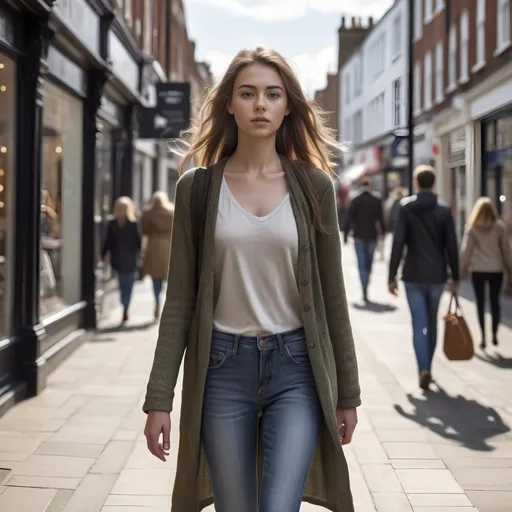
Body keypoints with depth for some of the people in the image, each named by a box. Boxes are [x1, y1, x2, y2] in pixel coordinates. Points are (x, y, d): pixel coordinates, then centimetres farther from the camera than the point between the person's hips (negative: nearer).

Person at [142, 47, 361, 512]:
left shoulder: (313, 185, 2)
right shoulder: (197, 187, 1)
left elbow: (331, 293, 5)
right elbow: (180, 299, 2)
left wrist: (347, 392, 7)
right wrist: (159, 398, -1)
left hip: (296, 367, 0)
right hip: (223, 368, 1)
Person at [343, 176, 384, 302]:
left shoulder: (356, 201, -5)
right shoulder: (377, 201, 0)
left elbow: (349, 218, -6)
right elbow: (380, 218, 1)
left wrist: (346, 234, -1)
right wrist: (381, 231, 10)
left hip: (359, 236, -2)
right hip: (372, 236, 2)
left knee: (362, 264, -2)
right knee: (369, 263, 14)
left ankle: (365, 292, -12)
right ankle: (365, 290, 21)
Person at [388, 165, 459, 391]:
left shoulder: (406, 207, -5)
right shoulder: (444, 210, 0)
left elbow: (398, 243, -9)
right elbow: (451, 246, -1)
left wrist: (392, 276, -5)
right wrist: (455, 277, 7)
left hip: (413, 276, -2)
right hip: (437, 276, 2)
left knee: (419, 325, -1)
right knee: (432, 323, 17)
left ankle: (424, 369, -16)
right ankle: (427, 367, 26)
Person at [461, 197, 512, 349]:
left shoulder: (472, 227, -2)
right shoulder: (500, 226, 0)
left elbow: (466, 250, -5)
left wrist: (463, 270, -1)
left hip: (478, 270, -1)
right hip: (496, 270, 1)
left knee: (480, 303, 5)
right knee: (495, 302, 12)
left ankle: (483, 337, 1)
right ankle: (495, 335, 11)